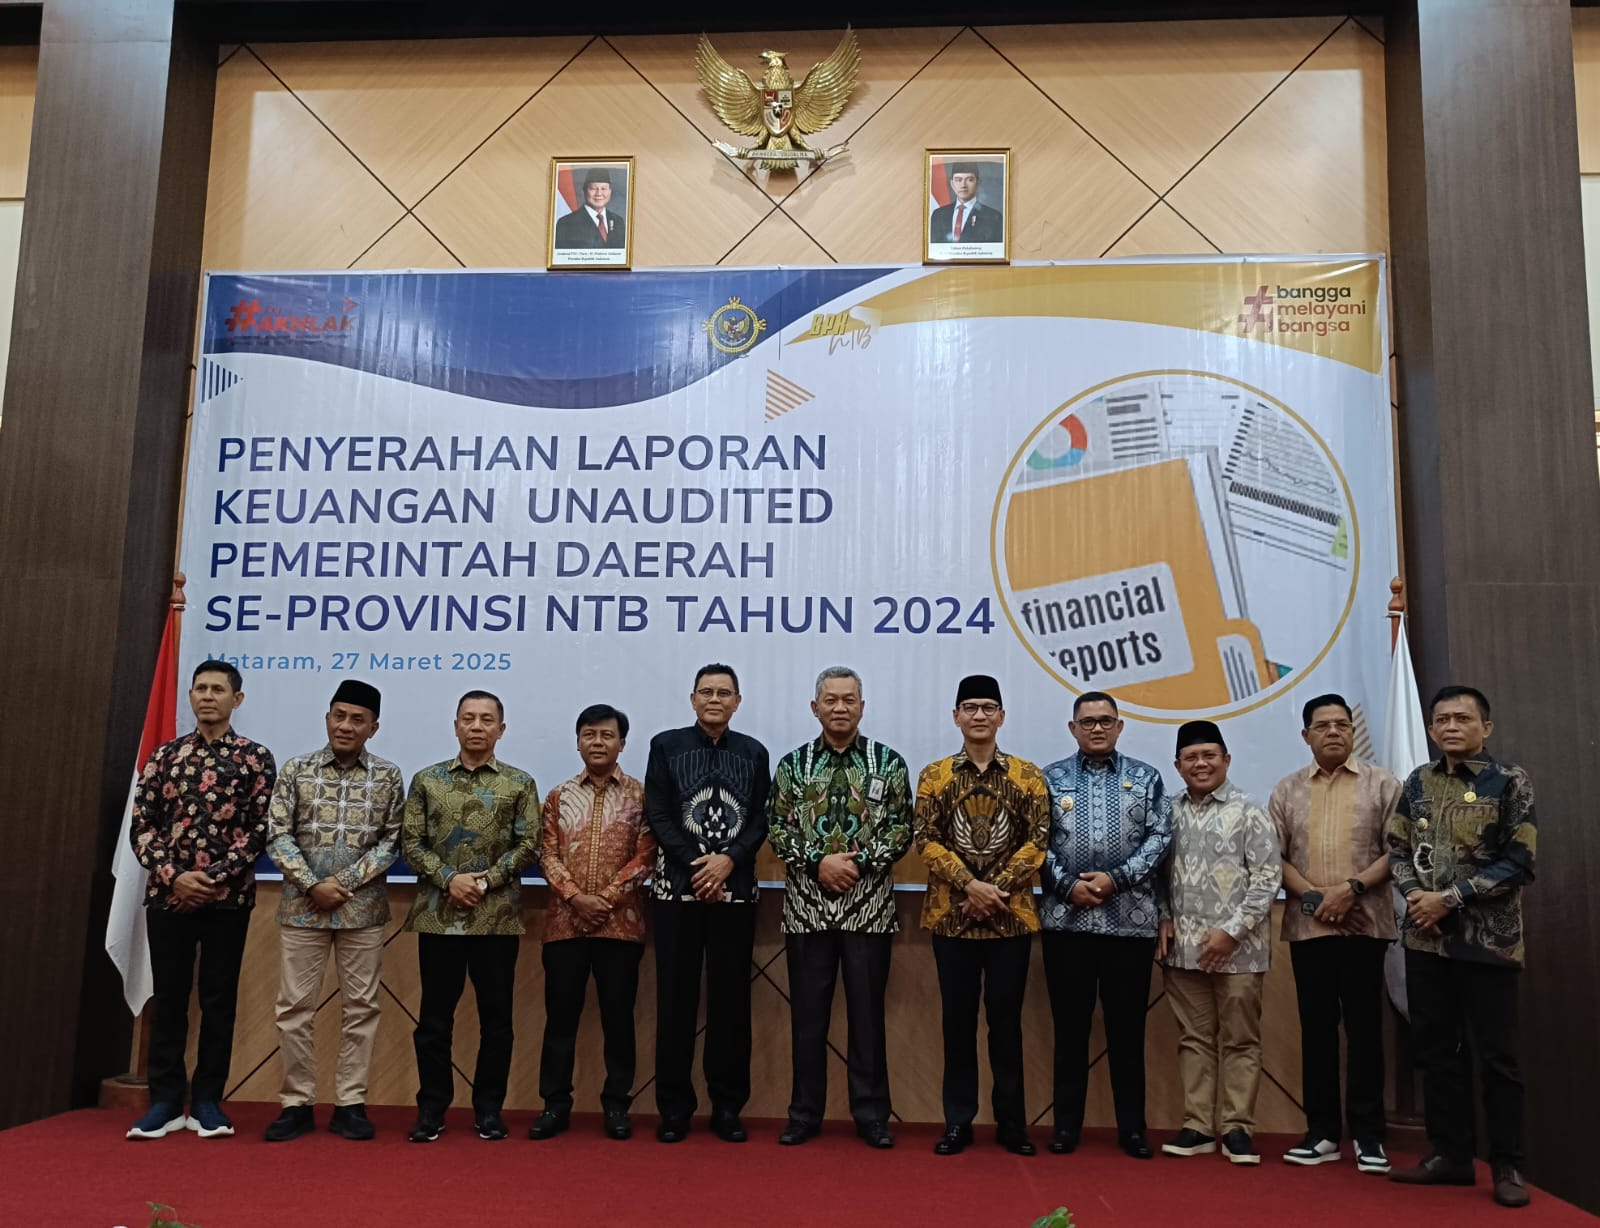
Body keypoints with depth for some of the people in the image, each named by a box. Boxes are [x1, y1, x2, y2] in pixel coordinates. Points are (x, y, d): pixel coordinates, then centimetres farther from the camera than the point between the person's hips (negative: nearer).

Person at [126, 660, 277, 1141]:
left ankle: (207, 1102, 15)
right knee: (168, 998, 8)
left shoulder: (256, 757, 0)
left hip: (228, 897, -2)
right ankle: (166, 1101, 18)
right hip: (168, 894, 2)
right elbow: (141, 825, 5)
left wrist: (215, 877, -14)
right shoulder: (164, 755, 9)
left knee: (219, 1000, 4)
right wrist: (173, 875, -9)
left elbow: (261, 827, -5)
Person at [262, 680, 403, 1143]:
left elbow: (391, 842, 0)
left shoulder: (388, 777, 2)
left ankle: (350, 1104, 14)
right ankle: (297, 1104, 16)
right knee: (295, 1006, 5)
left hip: (363, 908, 0)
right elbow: (278, 837, -2)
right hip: (302, 906, 0)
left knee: (360, 1006, 4)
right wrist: (313, 885, -12)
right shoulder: (296, 770, 2)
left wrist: (344, 884, -10)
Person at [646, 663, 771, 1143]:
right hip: (678, 888, -1)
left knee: (731, 997, 5)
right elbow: (658, 816, -2)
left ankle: (727, 1107, 14)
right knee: (676, 997, 2)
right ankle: (674, 1107, 12)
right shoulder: (666, 745, 4)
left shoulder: (753, 753, 9)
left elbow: (761, 820, 4)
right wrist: (695, 866, -12)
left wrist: (729, 860, -12)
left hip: (735, 889, 1)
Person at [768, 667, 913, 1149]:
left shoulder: (889, 762, 2)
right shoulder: (793, 764, 4)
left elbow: (902, 829, -1)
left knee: (867, 1012, 6)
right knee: (807, 1013, 8)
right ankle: (805, 1113, 19)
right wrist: (819, 862, -13)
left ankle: (871, 1114, 18)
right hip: (807, 906, 1)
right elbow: (777, 829, 1)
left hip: (870, 907, -1)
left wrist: (859, 862, -14)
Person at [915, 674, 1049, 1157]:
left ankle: (1011, 1121, 19)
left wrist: (997, 888, -13)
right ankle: (958, 1121, 17)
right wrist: (970, 885, -16)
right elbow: (926, 841, -4)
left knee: (1006, 1019, 8)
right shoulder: (934, 774, 2)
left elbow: (1037, 841, -2)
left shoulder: (1028, 775, 3)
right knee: (958, 1019, 7)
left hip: (1012, 915, 0)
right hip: (951, 915, 0)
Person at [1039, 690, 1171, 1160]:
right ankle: (1066, 1124, 16)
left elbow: (1159, 837, 0)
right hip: (1066, 919, 0)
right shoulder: (1051, 778, 7)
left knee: (1127, 1028, 6)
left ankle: (1132, 1127, 18)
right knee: (1070, 1027, 6)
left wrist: (1117, 878, -11)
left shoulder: (1146, 778, 8)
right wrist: (1067, 884, -12)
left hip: (1130, 920, 0)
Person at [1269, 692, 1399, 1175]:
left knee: (1364, 1028, 1)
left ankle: (1368, 1135, 10)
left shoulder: (1381, 784, 4)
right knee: (1317, 1029, 6)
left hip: (1364, 924, -2)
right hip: (1307, 926, 2)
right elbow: (1273, 855, 5)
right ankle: (1322, 1132, 13)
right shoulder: (1287, 790, 10)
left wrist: (1352, 888, -13)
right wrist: (1314, 896, -8)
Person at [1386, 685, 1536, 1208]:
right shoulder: (1419, 782, 9)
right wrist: (1414, 893, -9)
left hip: (1488, 940, -4)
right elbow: (1397, 847, 11)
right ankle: (1450, 1154, 22)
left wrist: (1451, 899, -14)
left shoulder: (1510, 782, -5)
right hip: (1425, 938, 5)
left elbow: (1519, 862, -10)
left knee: (1497, 1054, 3)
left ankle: (1507, 1166, 15)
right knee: (1436, 1049, 10)